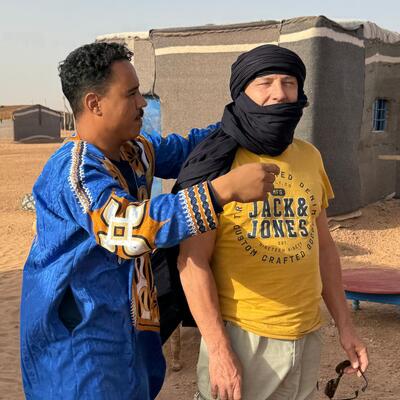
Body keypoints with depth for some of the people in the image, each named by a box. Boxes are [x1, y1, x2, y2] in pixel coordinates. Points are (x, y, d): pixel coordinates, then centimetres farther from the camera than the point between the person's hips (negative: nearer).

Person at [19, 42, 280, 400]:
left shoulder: (137, 151, 2)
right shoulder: (73, 171, -26)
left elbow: (187, 148, 17)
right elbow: (131, 227, -40)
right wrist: (225, 189, -44)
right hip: (78, 334, -8)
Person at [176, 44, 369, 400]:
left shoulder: (309, 157, 4)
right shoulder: (220, 162, -12)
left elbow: (322, 245, 12)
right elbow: (193, 261, -14)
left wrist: (344, 324, 12)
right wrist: (218, 349, -17)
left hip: (306, 335, 5)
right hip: (239, 333, -5)